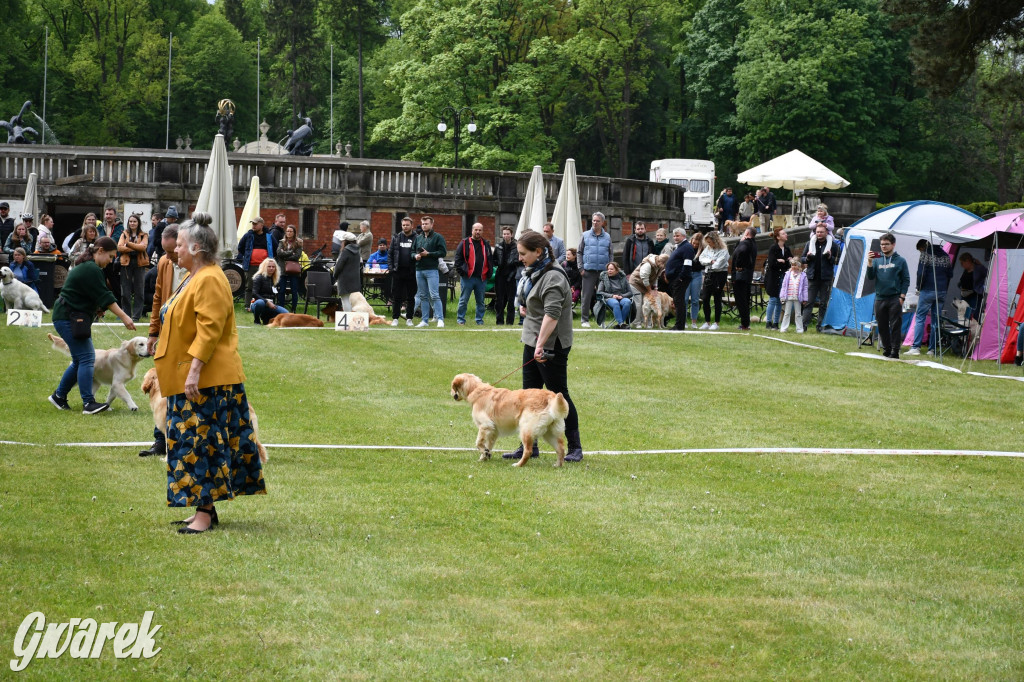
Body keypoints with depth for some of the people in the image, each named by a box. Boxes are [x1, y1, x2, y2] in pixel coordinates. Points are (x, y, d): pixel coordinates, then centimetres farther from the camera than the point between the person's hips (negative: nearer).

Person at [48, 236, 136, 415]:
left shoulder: (85, 266, 17)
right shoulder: (91, 270, -17)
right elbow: (105, 297, -21)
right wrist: (124, 317, -21)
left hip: (69, 318, 11)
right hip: (69, 318, -11)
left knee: (80, 360, 13)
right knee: (86, 358, -13)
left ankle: (59, 396, 21)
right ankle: (88, 403, -17)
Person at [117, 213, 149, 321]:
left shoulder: (144, 235, 7)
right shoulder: (124, 234, 11)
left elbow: (143, 247, -12)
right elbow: (119, 247, -4)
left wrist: (128, 244, -17)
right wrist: (135, 248, -13)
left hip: (139, 264, -1)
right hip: (126, 264, 1)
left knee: (139, 292, 0)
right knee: (125, 292, 1)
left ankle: (136, 316, 4)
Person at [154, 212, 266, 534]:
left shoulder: (210, 280, -16)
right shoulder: (194, 278, 16)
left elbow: (209, 329, -24)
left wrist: (195, 369, -28)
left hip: (207, 380, -11)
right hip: (189, 378, 11)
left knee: (202, 442, -8)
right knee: (193, 442, 12)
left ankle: (205, 513, -6)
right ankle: (205, 509, 16)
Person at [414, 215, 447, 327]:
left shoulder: (438, 237, 0)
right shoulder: (418, 238, 17)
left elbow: (443, 252, -8)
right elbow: (413, 251, 20)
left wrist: (428, 254, -13)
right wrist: (415, 256, -3)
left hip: (432, 270, -6)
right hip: (419, 270, 6)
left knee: (434, 296, -11)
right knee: (423, 296, 9)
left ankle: (440, 319, -11)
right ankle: (424, 320, 12)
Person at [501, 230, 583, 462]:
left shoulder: (553, 277, -19)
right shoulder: (532, 272, 12)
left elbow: (552, 314, -27)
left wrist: (541, 345, -32)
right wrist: (525, 309, 9)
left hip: (551, 345, -10)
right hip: (532, 341, 10)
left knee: (558, 394, -2)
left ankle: (575, 447, 9)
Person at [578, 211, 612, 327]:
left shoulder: (607, 237, 9)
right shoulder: (586, 235, 6)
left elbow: (610, 254, 14)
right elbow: (579, 252, 7)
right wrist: (581, 268, -1)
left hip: (603, 271, 1)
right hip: (589, 271, -1)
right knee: (586, 295, -4)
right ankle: (585, 319, 2)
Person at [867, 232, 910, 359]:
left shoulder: (900, 261, 3)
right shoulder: (877, 260, 9)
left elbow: (906, 280, 4)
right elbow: (870, 277, 2)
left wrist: (902, 296, -5)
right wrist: (870, 262, -11)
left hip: (894, 299, -3)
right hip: (880, 299, 3)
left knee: (895, 326, -5)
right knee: (882, 327, 7)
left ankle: (895, 352, -2)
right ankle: (887, 350, 16)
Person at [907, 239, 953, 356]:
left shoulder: (925, 255, -6)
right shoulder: (945, 256, 11)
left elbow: (921, 273, -12)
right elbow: (949, 274, 14)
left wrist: (919, 288, 1)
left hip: (928, 291, -5)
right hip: (941, 293, 5)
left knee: (920, 318, 0)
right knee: (936, 320, 8)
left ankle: (915, 347, -8)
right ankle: (932, 349, 7)